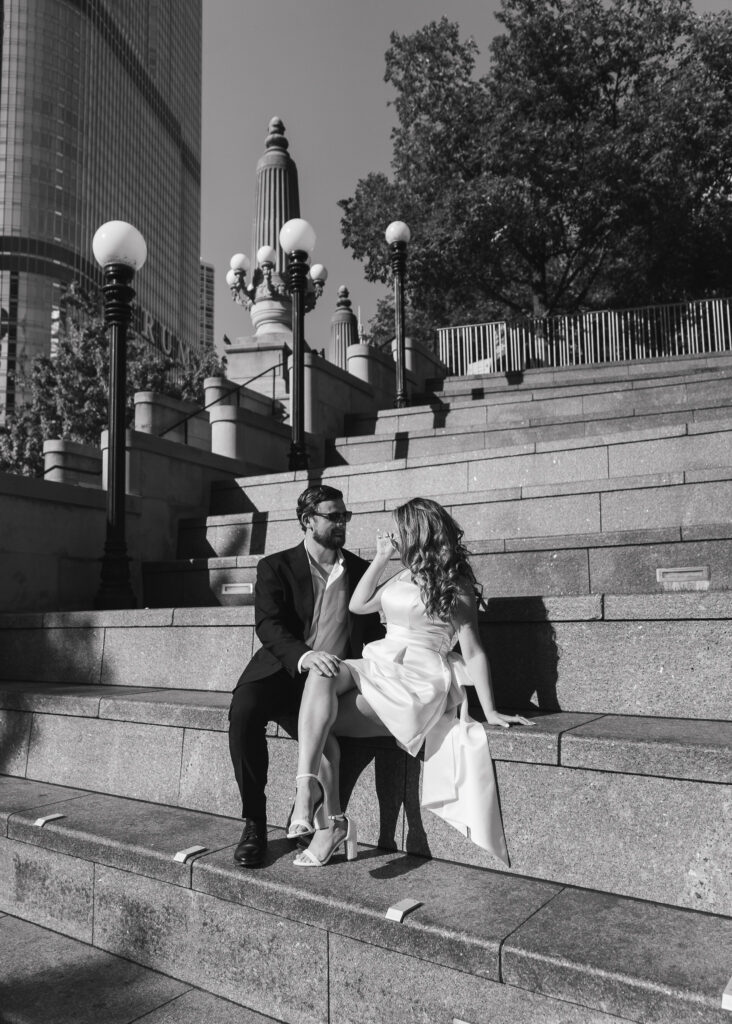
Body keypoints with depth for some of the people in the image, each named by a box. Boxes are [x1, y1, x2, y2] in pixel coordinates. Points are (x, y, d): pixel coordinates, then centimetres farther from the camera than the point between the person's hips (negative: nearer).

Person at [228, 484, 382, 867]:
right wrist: (305, 655, -29)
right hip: (284, 671, -1)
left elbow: (372, 629, 17)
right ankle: (254, 822, -15)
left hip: (335, 676, 2)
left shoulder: (359, 569, 14)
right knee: (244, 710, -32)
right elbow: (268, 625, -9)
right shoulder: (275, 567, 5)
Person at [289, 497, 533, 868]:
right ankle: (308, 786, -31)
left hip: (416, 681, -6)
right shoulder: (404, 576, 19)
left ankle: (334, 821, -5)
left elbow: (473, 652, -5)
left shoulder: (454, 586, -1)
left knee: (319, 722, -18)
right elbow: (357, 605, 18)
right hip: (378, 666, 6)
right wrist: (380, 558, 13)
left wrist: (490, 711, -9)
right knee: (321, 673, -24)